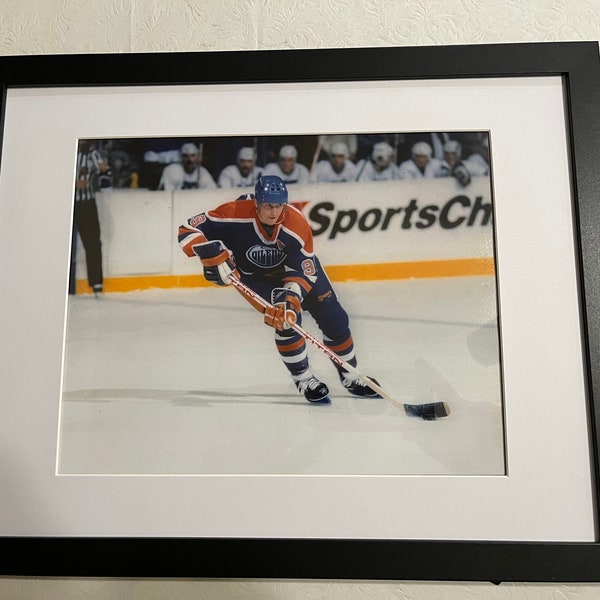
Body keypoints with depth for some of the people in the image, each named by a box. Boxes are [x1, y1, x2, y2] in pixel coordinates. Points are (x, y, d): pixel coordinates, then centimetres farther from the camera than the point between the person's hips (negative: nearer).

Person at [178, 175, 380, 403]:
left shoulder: (297, 225, -30)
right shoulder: (235, 213, -32)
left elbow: (303, 272, -26)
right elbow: (188, 230, -27)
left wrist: (291, 296, -43)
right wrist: (212, 255, -42)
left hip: (294, 264, 2)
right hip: (253, 273, -2)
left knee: (333, 316, -3)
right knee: (286, 319, -23)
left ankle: (349, 374, 17)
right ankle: (303, 379, 0)